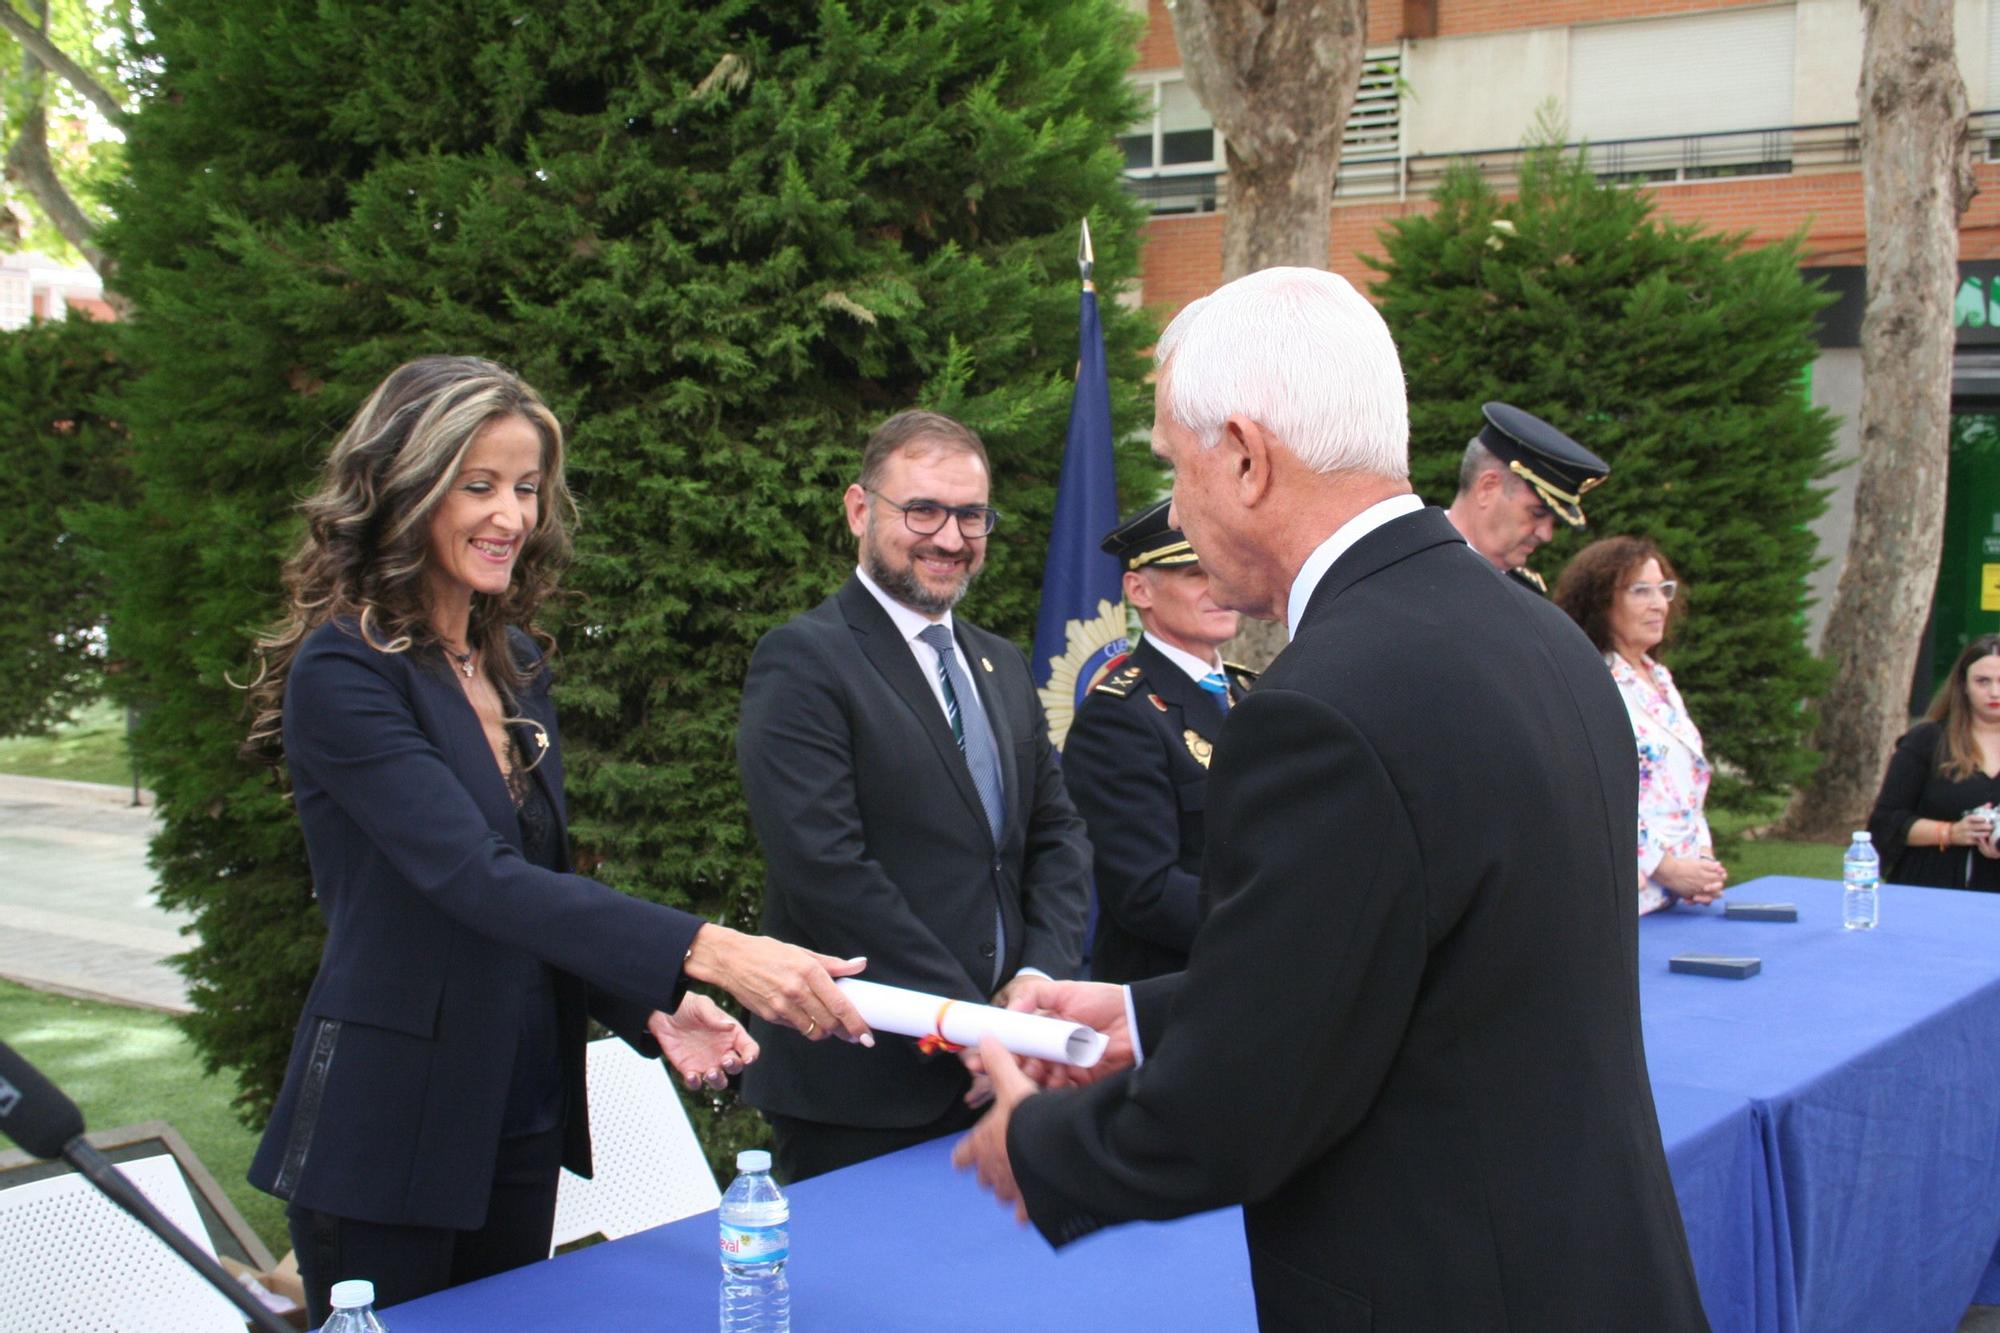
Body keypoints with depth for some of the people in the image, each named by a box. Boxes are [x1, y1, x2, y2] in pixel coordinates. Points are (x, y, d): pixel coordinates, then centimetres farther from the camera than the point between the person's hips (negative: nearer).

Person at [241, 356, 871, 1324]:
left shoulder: (516, 664, 9)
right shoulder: (343, 673, -16)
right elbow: (476, 877, -27)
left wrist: (652, 1006, -5)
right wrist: (705, 952, -37)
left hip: (520, 1124, 7)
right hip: (387, 1133, -7)